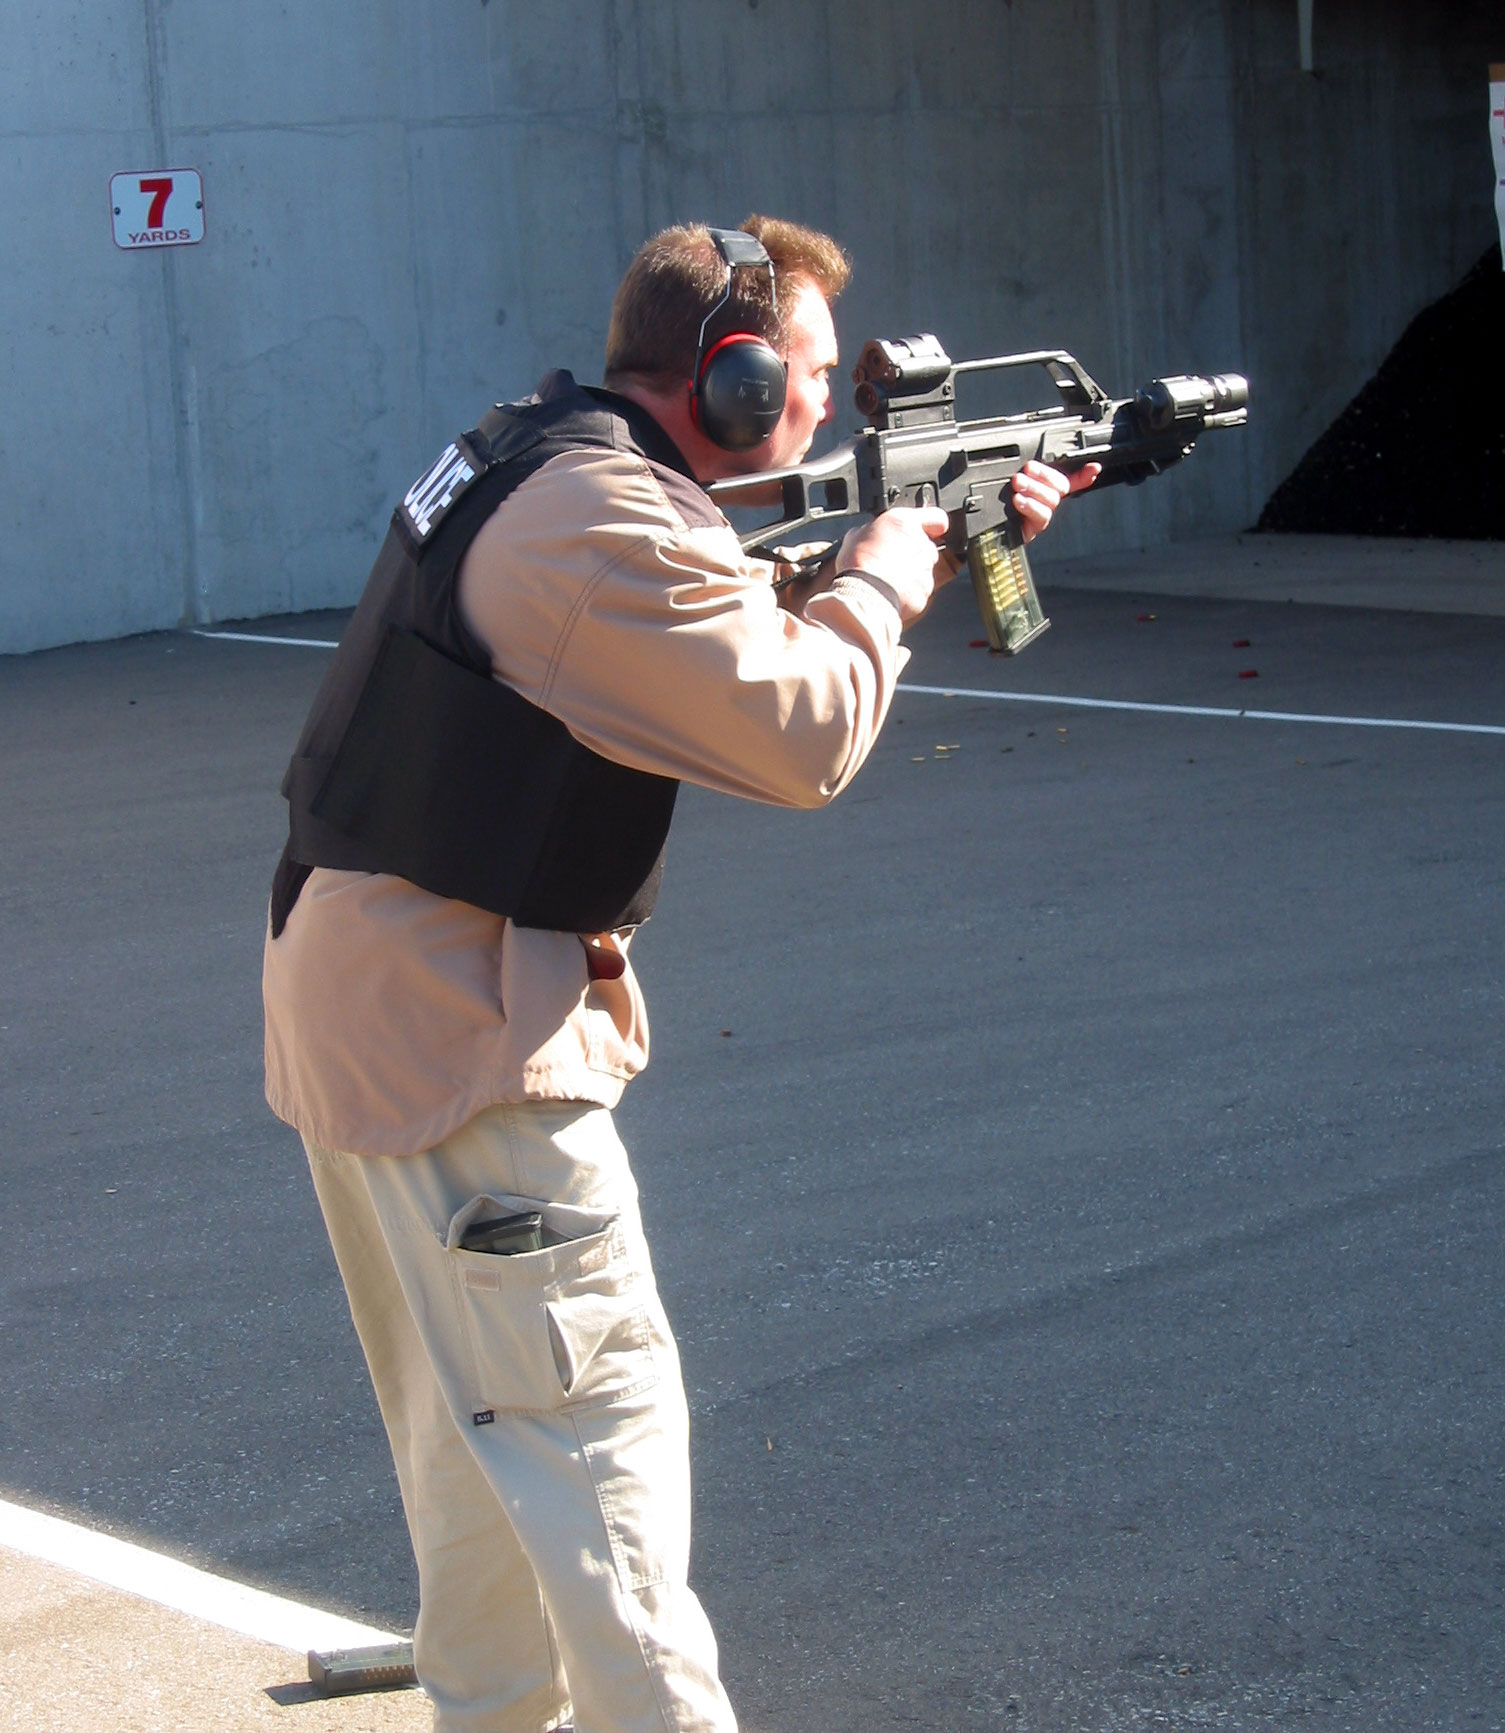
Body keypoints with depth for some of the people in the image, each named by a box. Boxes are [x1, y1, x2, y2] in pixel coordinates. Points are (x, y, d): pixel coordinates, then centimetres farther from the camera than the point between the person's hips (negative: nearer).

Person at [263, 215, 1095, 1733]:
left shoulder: (526, 459, 10)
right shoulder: (610, 525, -22)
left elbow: (742, 625, 18)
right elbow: (803, 732, -22)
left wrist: (959, 539, 12)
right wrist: (879, 583, -4)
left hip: (361, 984, 10)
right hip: (455, 1029, -10)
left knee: (479, 1412, 20)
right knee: (600, 1418, -6)